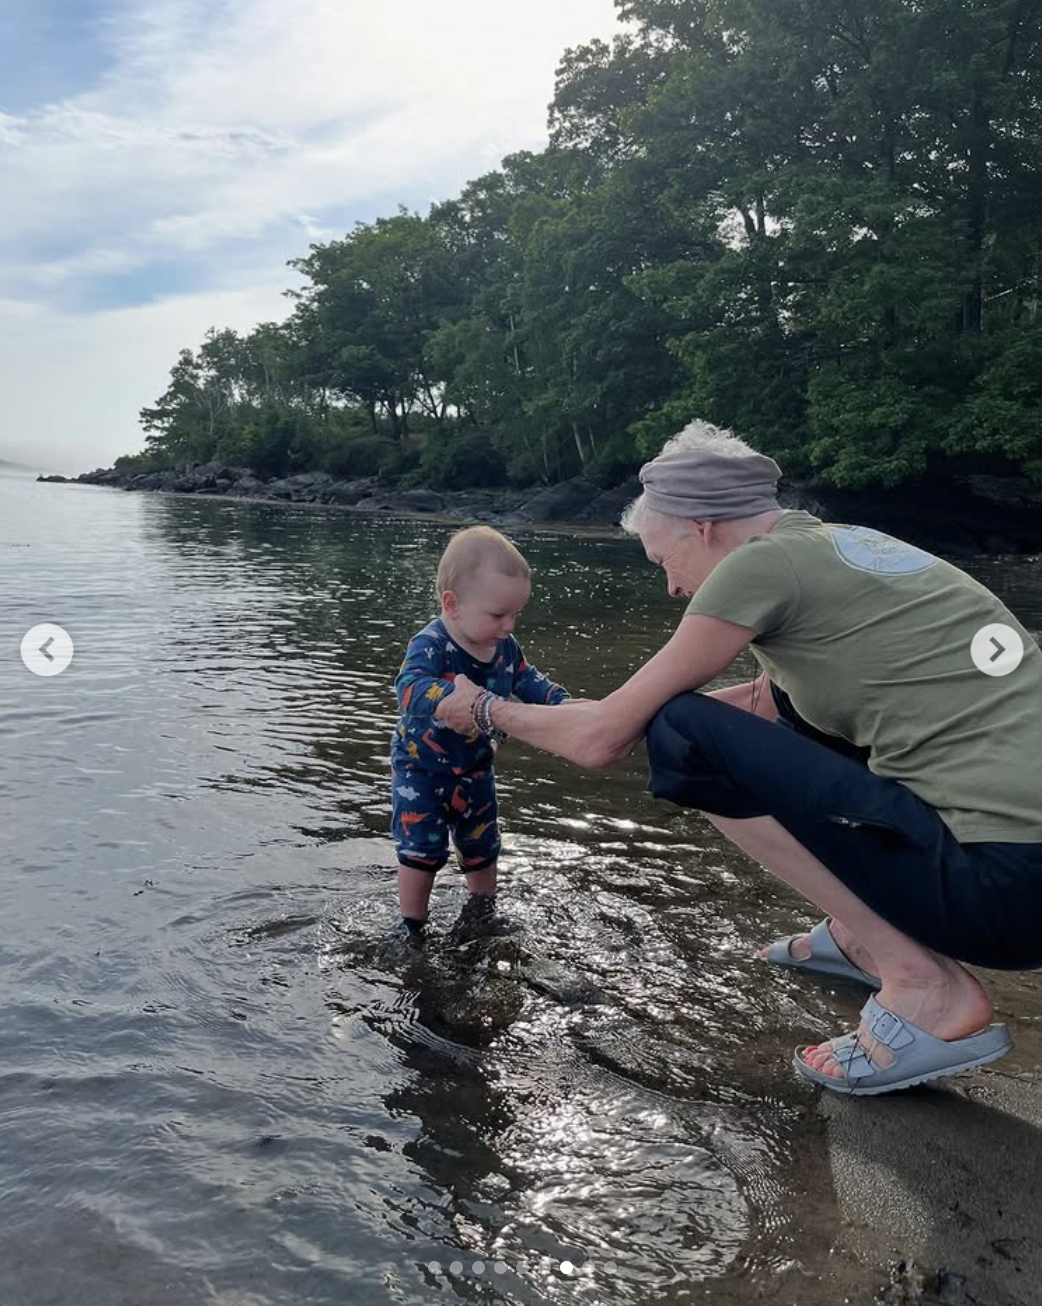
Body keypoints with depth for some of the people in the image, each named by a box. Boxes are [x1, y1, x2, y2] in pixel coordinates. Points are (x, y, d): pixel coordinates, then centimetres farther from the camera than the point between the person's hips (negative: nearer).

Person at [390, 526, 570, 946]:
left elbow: (526, 679, 8)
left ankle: (482, 912, 41)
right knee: (421, 850, -3)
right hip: (422, 771, -6)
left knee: (482, 847, 18)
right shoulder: (430, 645, -30)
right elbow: (411, 687, -48)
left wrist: (563, 702, -8)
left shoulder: (505, 646, -8)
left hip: (475, 769, 6)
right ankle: (410, 928, 18)